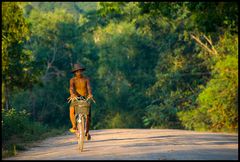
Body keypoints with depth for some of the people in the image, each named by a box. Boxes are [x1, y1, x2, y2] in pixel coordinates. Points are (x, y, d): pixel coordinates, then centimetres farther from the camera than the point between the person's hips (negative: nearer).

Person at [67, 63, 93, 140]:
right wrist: (73, 95, -39)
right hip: (76, 99, -1)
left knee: (88, 115, -11)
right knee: (72, 109, -32)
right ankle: (74, 127, -27)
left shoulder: (86, 79, 2)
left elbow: (89, 87, -15)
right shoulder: (72, 80, 1)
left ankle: (87, 132, 7)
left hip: (85, 98, 1)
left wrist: (90, 94, -37)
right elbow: (71, 88, -16)